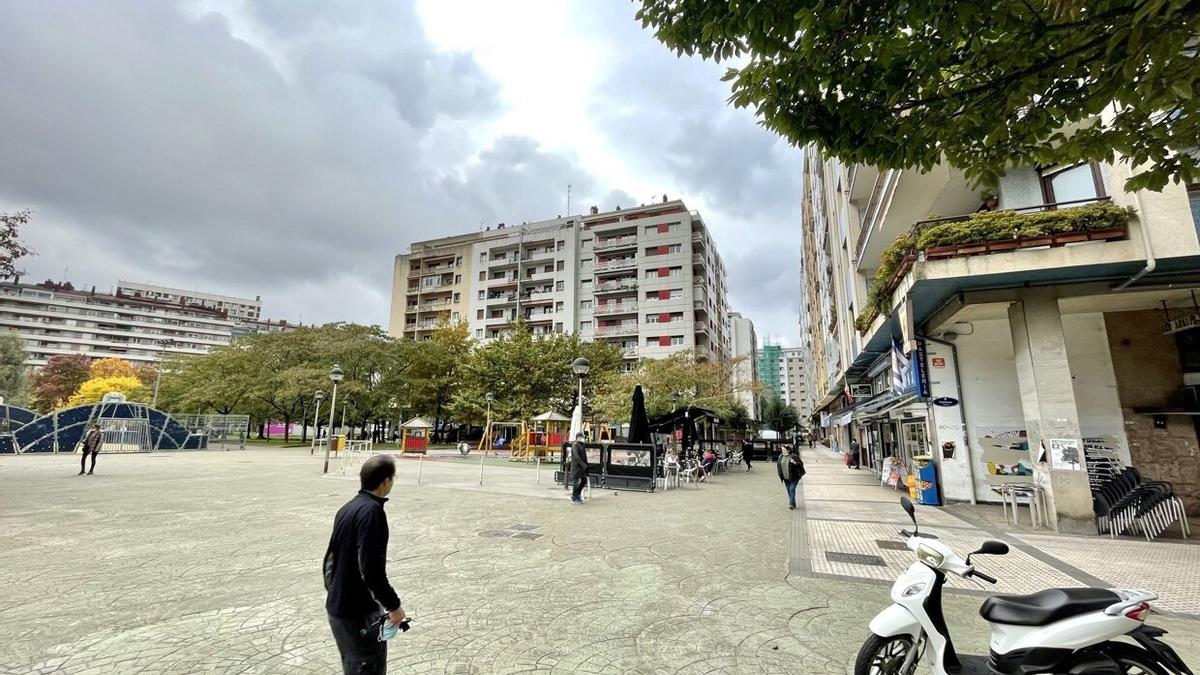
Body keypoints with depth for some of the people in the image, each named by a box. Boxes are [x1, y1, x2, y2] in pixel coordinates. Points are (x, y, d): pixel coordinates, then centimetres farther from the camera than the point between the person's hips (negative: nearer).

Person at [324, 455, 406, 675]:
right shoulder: (371, 511, -23)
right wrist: (393, 605, -17)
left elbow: (331, 557, 15)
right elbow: (371, 568, -27)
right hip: (359, 612, -9)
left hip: (337, 607, 9)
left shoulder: (348, 508, 6)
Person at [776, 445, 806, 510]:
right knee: (789, 490, 11)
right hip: (786, 477, 6)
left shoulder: (794, 456, -12)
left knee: (792, 489, -12)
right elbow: (778, 463, 18)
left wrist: (795, 463, -30)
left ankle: (791, 504, -10)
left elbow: (801, 464, -11)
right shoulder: (781, 456, 5)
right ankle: (793, 504, 24)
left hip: (794, 477, -6)